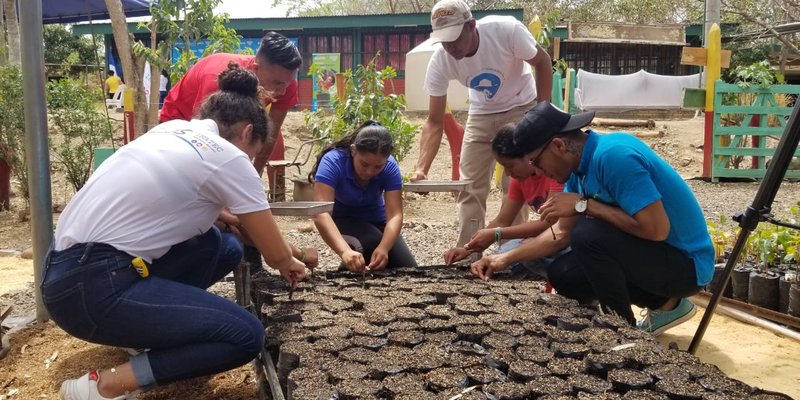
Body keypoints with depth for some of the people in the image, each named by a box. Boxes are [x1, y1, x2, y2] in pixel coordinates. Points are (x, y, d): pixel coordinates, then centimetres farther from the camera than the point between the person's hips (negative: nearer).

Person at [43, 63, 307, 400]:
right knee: (246, 336, -8)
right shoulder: (229, 159, -7)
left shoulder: (171, 129, 14)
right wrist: (290, 265, 24)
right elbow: (276, 255, 1)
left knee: (226, 247, 14)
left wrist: (239, 220, 31)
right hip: (93, 286, -9)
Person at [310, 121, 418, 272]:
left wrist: (384, 248, -50)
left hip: (375, 220, 3)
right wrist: (345, 251, -59)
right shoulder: (333, 161, -32)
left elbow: (395, 214, -29)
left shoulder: (390, 166, -22)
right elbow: (321, 213, -43)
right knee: (374, 241, -32)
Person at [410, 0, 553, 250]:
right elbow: (434, 122, -19)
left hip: (521, 109, -3)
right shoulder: (439, 62, -24)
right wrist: (421, 168, -32)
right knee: (470, 187, 0)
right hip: (481, 115, 3)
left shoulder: (507, 30, -32)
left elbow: (543, 62, -14)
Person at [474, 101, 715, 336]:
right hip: (650, 251, 9)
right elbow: (563, 233, 6)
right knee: (561, 274, 7)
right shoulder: (579, 165, 1)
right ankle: (665, 303, 14)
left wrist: (583, 205, -25)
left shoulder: (613, 155, -27)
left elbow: (656, 229, -31)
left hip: (685, 262, -9)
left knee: (587, 233, -28)